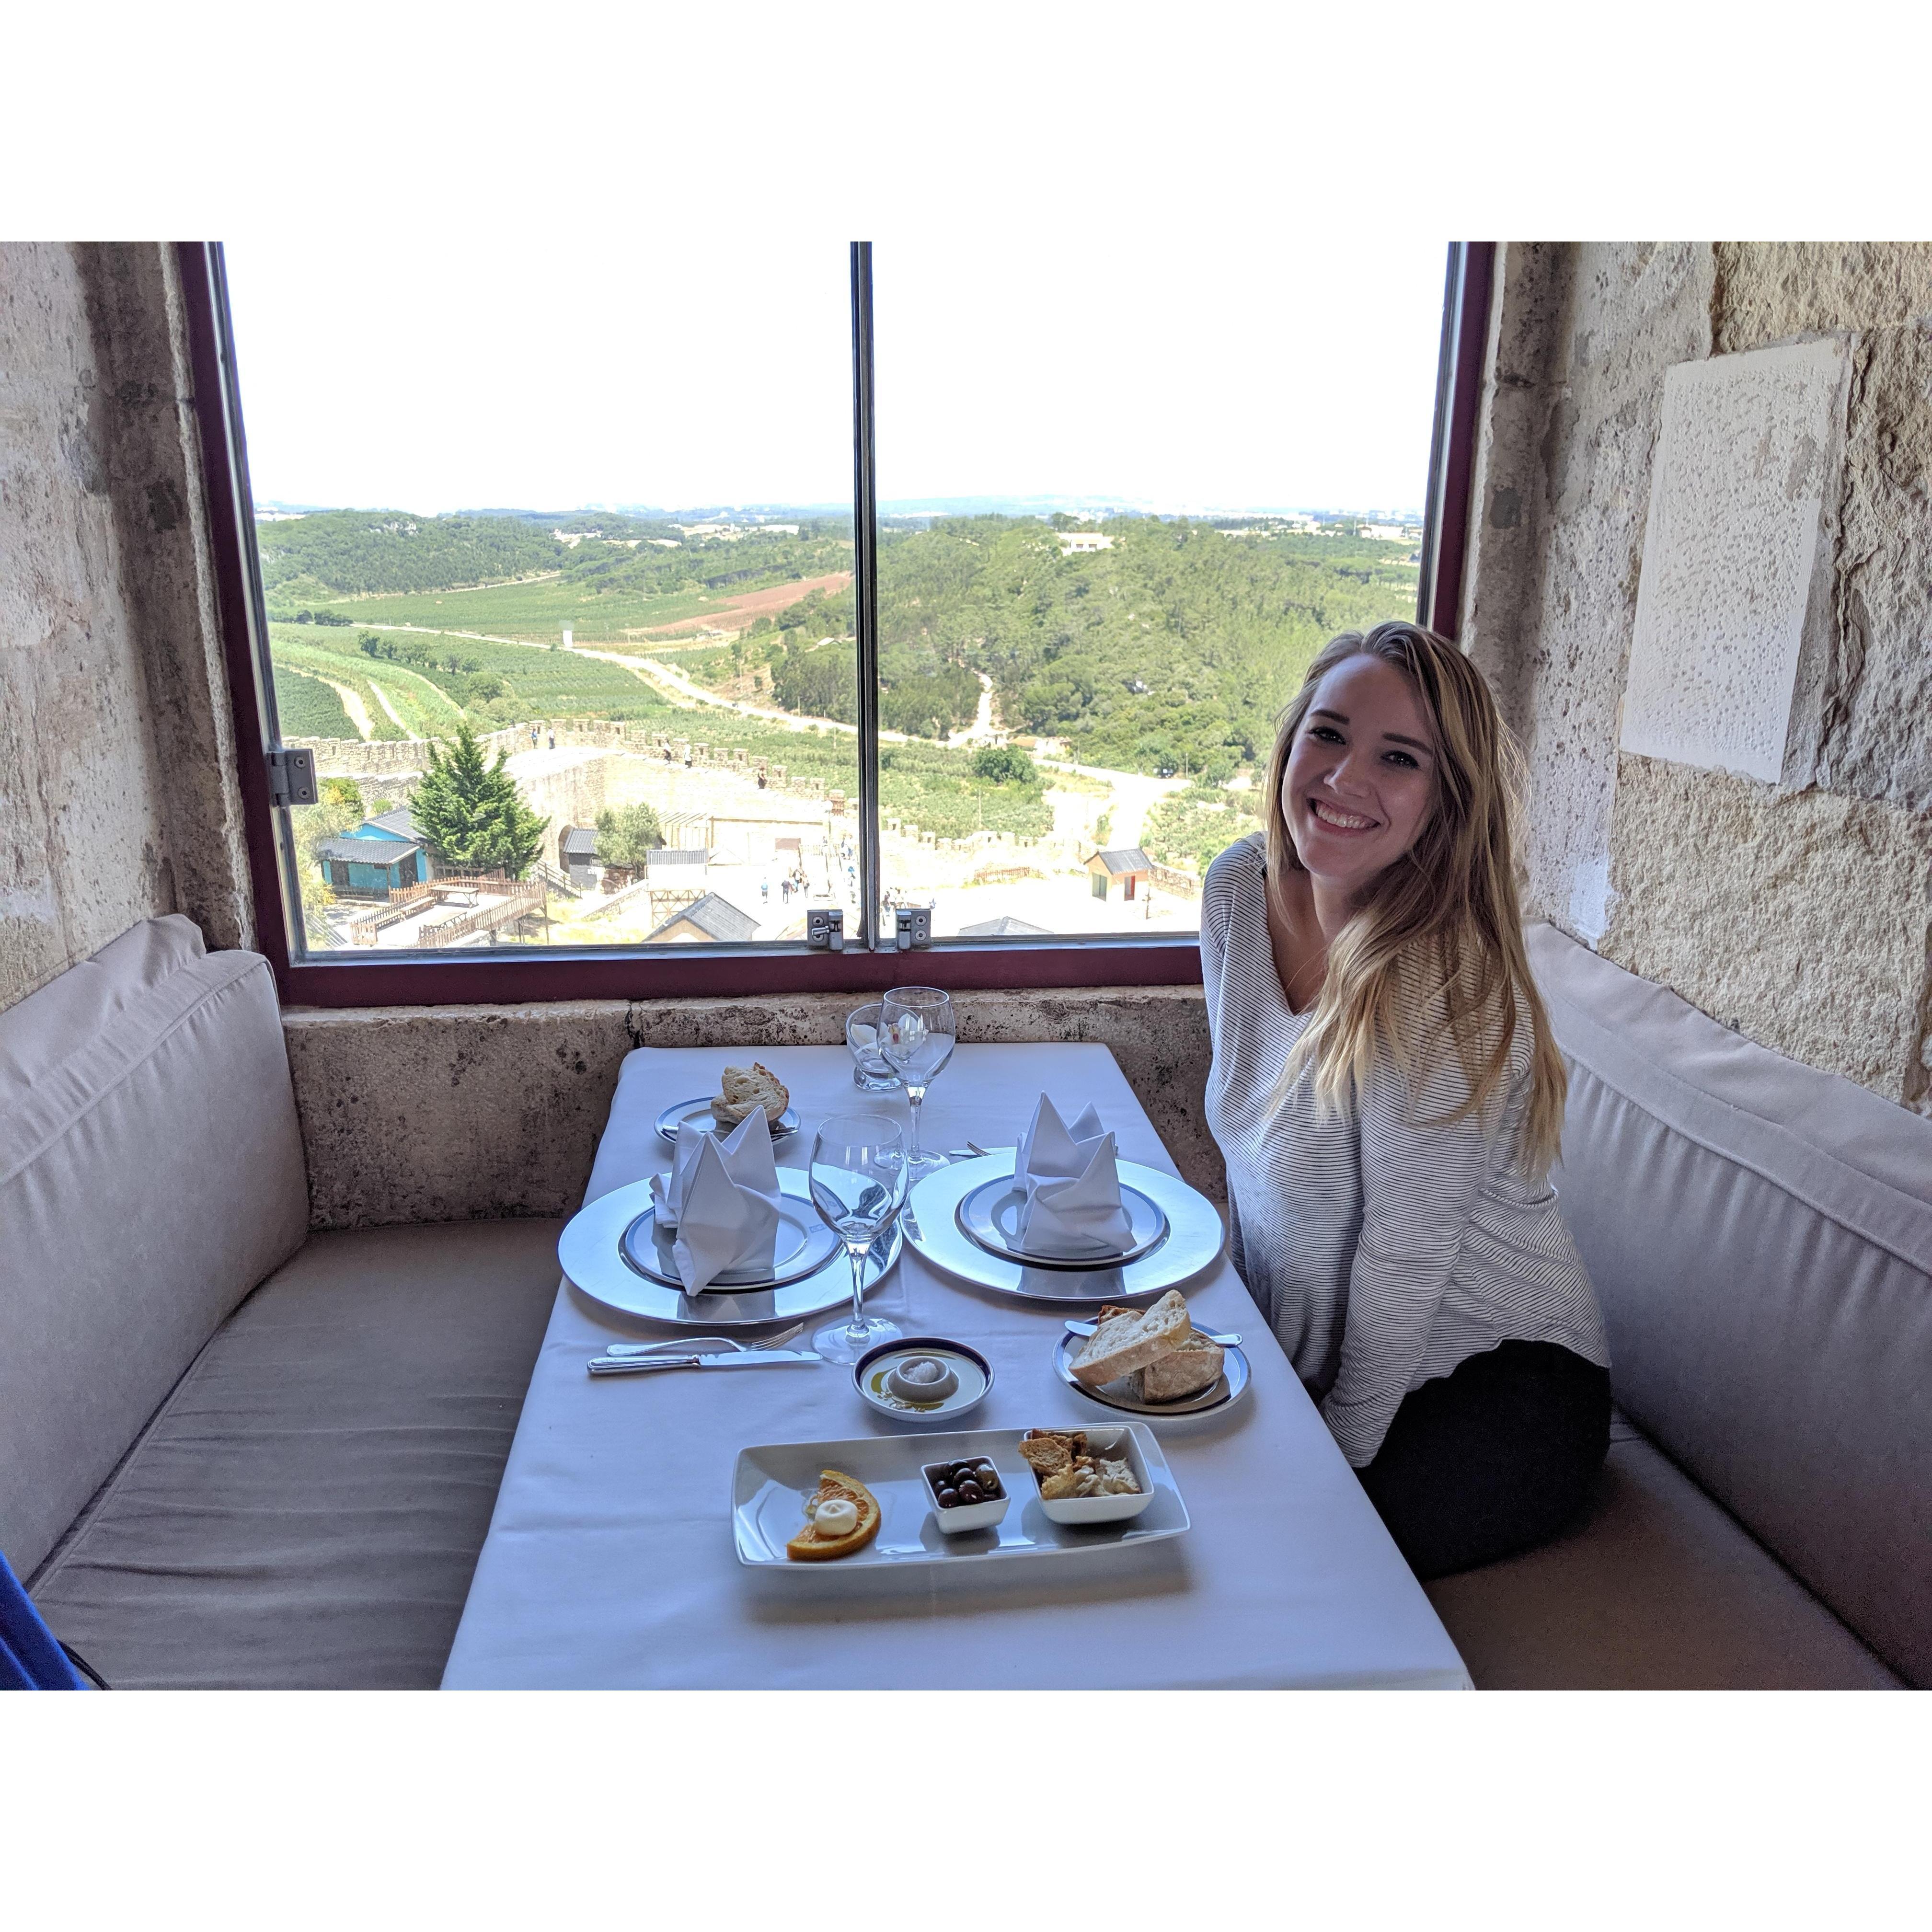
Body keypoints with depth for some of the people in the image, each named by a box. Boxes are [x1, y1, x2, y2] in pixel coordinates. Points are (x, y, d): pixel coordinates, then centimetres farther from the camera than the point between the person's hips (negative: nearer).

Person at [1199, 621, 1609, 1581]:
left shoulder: (1445, 993, -29)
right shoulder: (1238, 889, -8)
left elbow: (1406, 1261, -23)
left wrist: (1337, 1458, -14)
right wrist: (1234, 1322, 8)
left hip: (1491, 1392, -6)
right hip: (1301, 1352, 6)